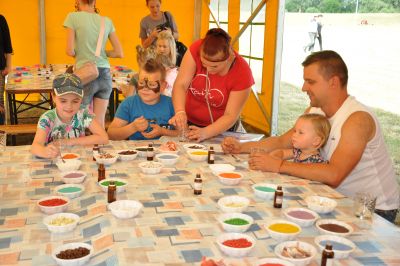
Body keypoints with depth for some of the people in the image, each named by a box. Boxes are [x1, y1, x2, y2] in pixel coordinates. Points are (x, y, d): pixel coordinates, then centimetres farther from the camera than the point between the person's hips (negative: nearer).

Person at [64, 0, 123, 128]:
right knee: (100, 123, 11)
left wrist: (80, 54, 12)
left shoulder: (73, 17, -4)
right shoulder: (107, 21, 7)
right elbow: (119, 53, 5)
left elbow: (70, 51, -9)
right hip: (105, 74, 4)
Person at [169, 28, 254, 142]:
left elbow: (230, 116, -24)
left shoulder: (242, 73, -26)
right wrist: (180, 112, -43)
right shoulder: (196, 50, -23)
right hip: (188, 122, 1)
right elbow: (180, 85, -25)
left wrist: (205, 133, -39)